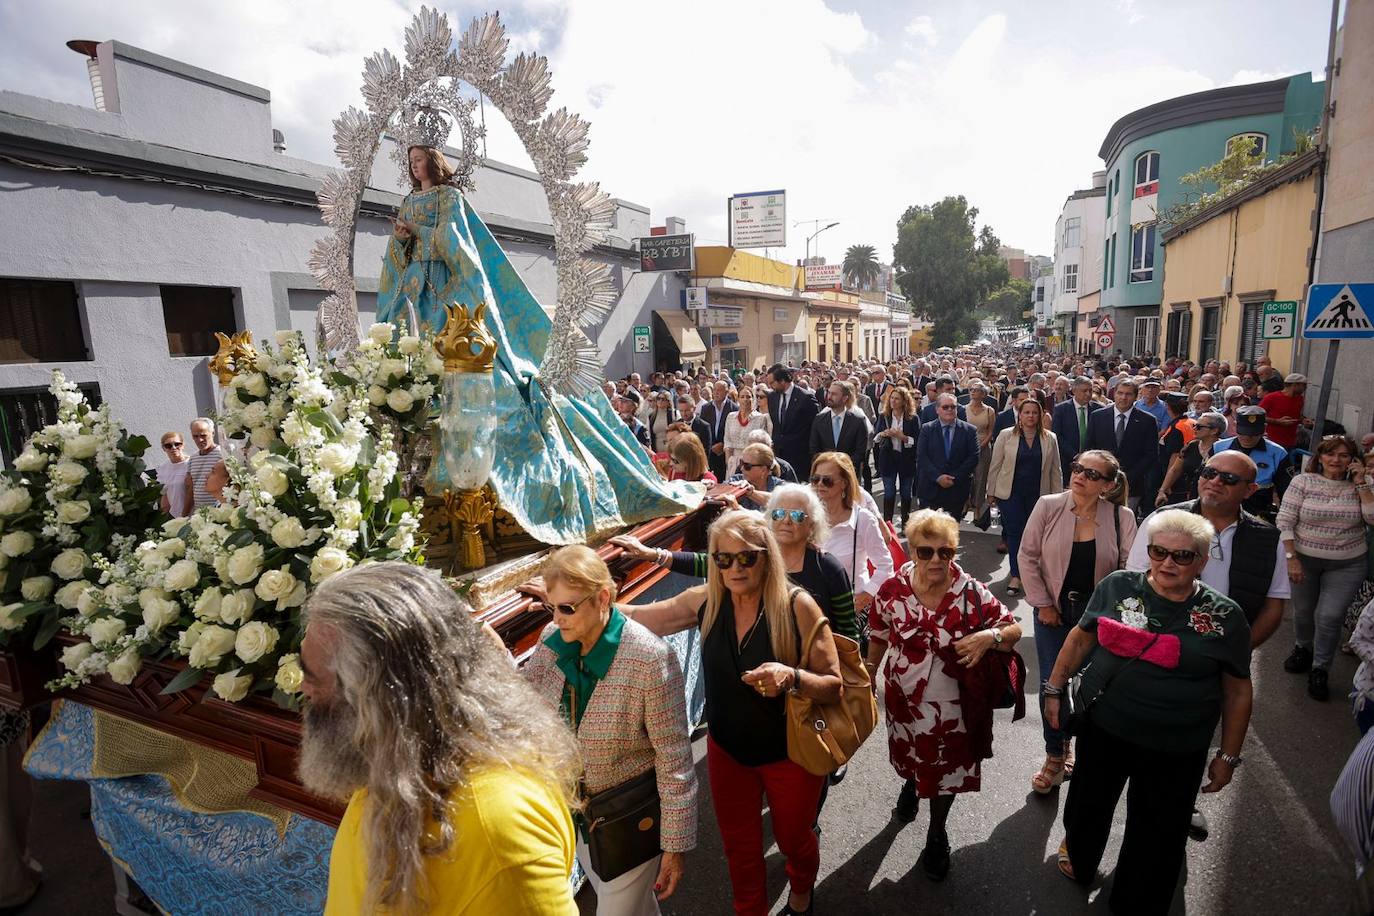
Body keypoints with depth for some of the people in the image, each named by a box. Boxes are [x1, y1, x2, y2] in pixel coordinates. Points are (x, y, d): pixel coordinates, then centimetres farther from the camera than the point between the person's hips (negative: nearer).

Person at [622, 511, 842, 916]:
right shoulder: (706, 601, -12)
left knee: (793, 840, 24)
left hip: (789, 753, -2)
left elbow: (833, 686, -18)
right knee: (740, 848, 21)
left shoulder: (797, 605, -23)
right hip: (727, 750, 2)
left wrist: (793, 677, -39)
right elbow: (635, 618, -4)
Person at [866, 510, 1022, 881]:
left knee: (947, 769, 18)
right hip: (905, 700, 1)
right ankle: (910, 784, 62)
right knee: (911, 756, 26)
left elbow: (1014, 628, -10)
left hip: (954, 704, -1)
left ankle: (937, 833, 44)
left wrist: (990, 636, -32)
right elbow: (878, 638, -1)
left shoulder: (971, 592, -18)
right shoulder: (893, 589, -15)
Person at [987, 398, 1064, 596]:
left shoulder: (1050, 439, 3)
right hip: (1010, 492, -1)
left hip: (1038, 494, 2)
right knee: (1015, 531, -3)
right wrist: (991, 491, 2)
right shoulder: (1006, 436, -2)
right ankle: (1016, 576, 3)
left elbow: (1055, 470, 7)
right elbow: (995, 465, 1)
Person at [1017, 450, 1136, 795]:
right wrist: (1042, 604, -5)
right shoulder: (1048, 506, -10)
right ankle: (1055, 756, 24)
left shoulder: (1122, 517, -9)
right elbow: (1027, 556, -4)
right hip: (1054, 609, 0)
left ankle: (1077, 745, 38)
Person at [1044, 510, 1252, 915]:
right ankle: (1078, 858, 52)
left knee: (1158, 836, 14)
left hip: (1176, 752, -1)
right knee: (1089, 803, 23)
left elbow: (1237, 690, 0)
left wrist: (1228, 756, 2)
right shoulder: (1117, 586, -8)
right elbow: (1081, 639, 4)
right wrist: (1055, 688, 5)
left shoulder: (1224, 617, -9)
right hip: (1102, 729, 2)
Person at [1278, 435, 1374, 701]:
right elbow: (1285, 522, -8)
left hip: (1347, 565, 0)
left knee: (1330, 616, -4)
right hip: (1304, 559, 0)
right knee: (1303, 612, 14)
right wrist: (1291, 558, -13)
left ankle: (1320, 669, 15)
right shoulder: (1303, 482, -6)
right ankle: (1303, 649, 43)